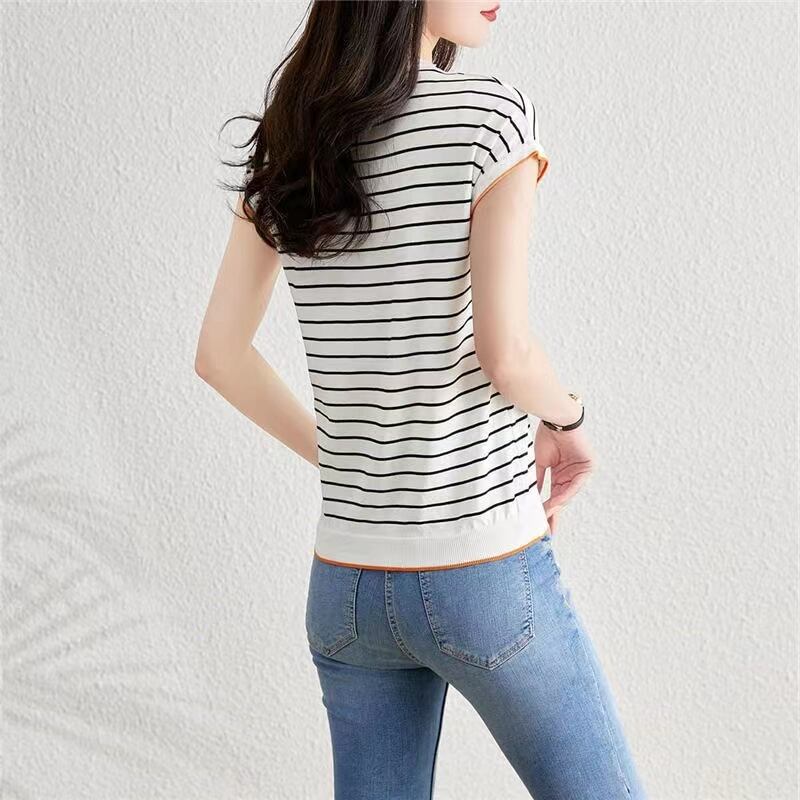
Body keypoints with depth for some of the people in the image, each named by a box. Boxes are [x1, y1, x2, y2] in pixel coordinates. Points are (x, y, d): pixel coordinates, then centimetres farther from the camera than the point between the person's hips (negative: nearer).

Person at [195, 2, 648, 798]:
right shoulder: (491, 111, -13)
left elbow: (219, 354, 7)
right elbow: (504, 353, -19)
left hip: (346, 583, 6)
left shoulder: (287, 141, 5)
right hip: (486, 579, -5)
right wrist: (567, 419, 2)